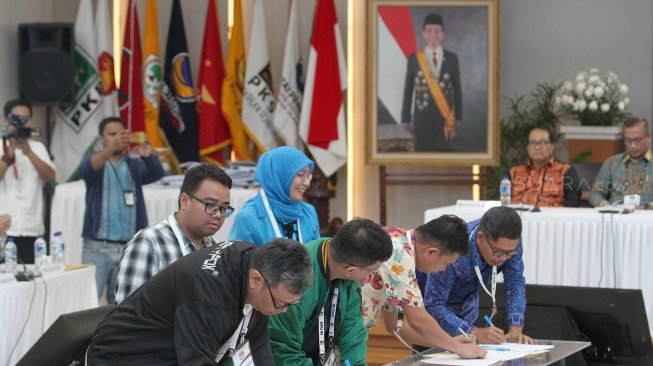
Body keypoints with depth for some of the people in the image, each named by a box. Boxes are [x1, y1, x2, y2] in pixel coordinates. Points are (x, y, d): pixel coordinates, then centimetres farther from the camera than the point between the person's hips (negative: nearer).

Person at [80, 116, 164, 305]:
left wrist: (148, 156, -31)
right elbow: (86, 169, -19)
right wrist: (111, 149, -37)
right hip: (97, 247, -3)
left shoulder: (134, 165, 11)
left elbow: (156, 173, -8)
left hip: (128, 247, 3)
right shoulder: (93, 161, 5)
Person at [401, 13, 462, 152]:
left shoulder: (452, 58, 3)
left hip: (445, 117, 1)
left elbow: (457, 89, 7)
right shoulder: (414, 59, 1)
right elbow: (408, 90, 5)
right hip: (422, 117, -1)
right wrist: (406, 118, 4)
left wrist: (458, 116, 6)